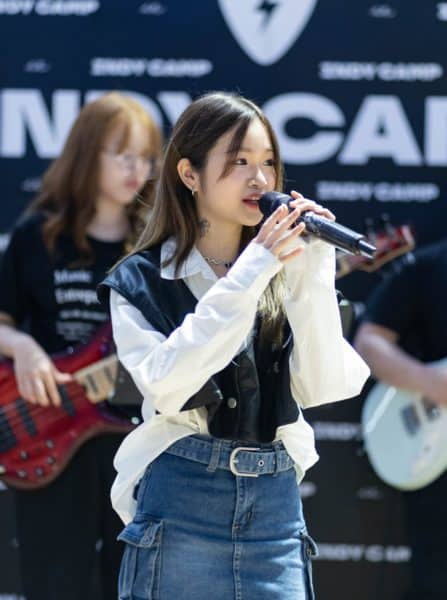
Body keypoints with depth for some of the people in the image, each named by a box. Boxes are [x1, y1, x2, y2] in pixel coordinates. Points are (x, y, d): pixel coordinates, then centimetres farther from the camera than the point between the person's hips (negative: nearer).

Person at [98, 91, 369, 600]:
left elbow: (321, 386, -3)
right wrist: (247, 276, -17)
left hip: (276, 508, 3)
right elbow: (167, 388, -16)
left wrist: (314, 271, -9)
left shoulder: (286, 274, 8)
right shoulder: (141, 281, 0)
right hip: (180, 507, -3)